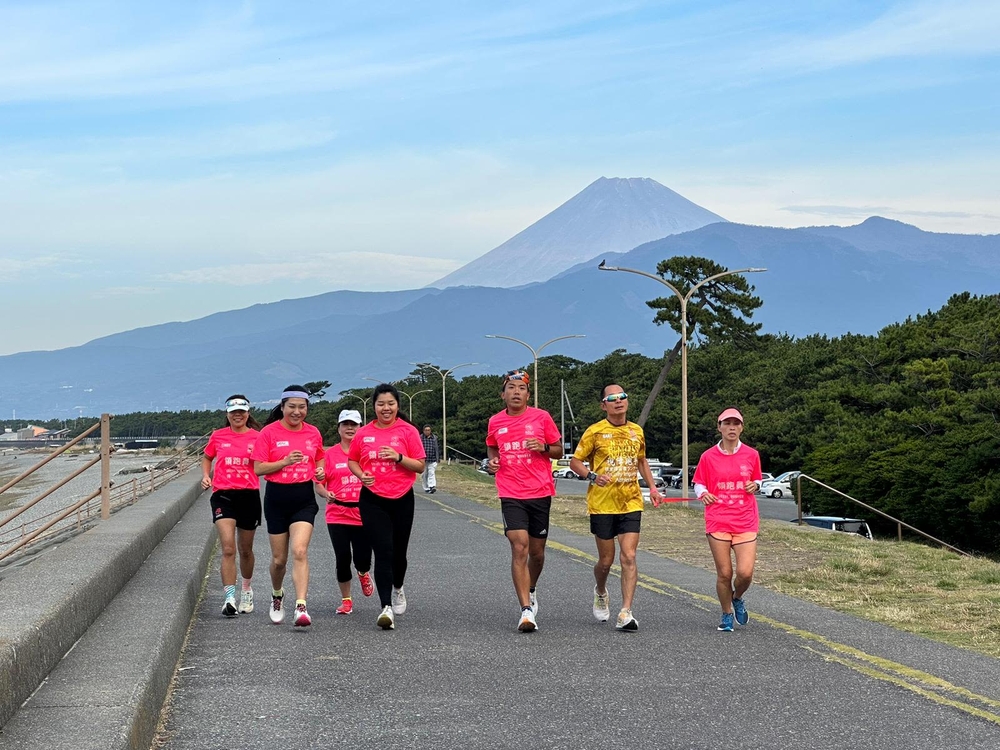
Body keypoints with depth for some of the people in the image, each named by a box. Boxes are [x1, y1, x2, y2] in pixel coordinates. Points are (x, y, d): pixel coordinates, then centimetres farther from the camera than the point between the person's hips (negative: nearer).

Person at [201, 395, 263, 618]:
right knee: (228, 549, -15)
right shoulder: (218, 436, 5)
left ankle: (247, 588, 39)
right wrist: (205, 475, 3)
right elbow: (207, 457, 21)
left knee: (245, 550, 15)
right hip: (223, 495, -1)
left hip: (249, 495, 1)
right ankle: (229, 598, -17)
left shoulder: (257, 437, 2)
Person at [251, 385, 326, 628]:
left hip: (304, 498, 1)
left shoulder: (313, 433, 5)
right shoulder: (269, 432, -5)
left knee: (299, 551, -17)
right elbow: (258, 468, -8)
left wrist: (320, 471, 0)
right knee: (279, 558, 9)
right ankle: (277, 595, 39)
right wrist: (285, 462, -22)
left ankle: (301, 608, -22)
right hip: (277, 497, -1)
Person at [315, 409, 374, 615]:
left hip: (364, 514, 0)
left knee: (362, 559, -4)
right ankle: (346, 600, 16)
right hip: (337, 515, 0)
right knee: (343, 558, -4)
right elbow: (319, 484, 6)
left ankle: (363, 574, 34)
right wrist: (327, 494, -15)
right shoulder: (330, 454, 4)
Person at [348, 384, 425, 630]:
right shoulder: (363, 434, 3)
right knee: (383, 552, -11)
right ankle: (387, 608, -14)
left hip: (402, 499, 0)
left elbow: (420, 466, -1)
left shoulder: (408, 431, -2)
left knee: (398, 552, 13)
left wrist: (399, 457, -18)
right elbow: (352, 461, 16)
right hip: (372, 501, 0)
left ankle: (397, 588, 44)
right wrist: (362, 475, -5)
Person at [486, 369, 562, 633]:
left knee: (537, 551, 11)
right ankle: (526, 610, -14)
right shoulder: (495, 422, 5)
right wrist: (492, 460, 3)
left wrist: (544, 448, -13)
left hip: (540, 494, 0)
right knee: (519, 548, -14)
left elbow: (559, 451, 8)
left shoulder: (542, 417, 0)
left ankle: (531, 590, 41)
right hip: (511, 495, 0)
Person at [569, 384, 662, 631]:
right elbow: (575, 461, 0)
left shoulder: (637, 431, 9)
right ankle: (600, 593, 40)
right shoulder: (595, 432, -4)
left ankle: (626, 613, -11)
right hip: (602, 504, -2)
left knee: (629, 557, -10)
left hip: (631, 503, 2)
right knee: (606, 559, 7)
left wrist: (652, 487, 14)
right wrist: (593, 476, -18)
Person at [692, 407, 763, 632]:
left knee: (745, 572, -10)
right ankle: (727, 614, 22)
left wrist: (755, 486, -4)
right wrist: (703, 494, -11)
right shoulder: (708, 457, 1)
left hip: (745, 523, 1)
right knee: (724, 573, 0)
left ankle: (737, 598, 24)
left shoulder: (751, 455, 5)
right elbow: (698, 483, 10)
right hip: (717, 522, -1)